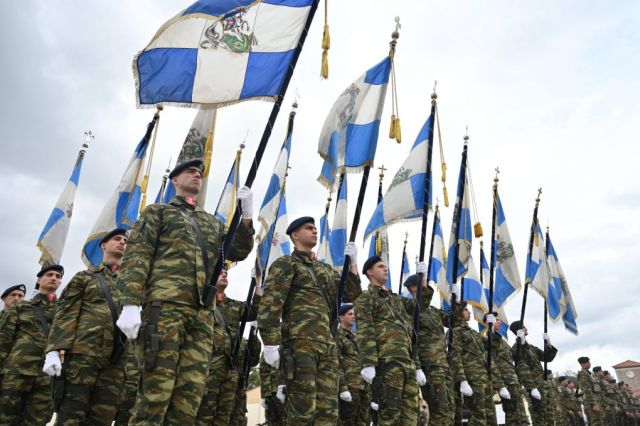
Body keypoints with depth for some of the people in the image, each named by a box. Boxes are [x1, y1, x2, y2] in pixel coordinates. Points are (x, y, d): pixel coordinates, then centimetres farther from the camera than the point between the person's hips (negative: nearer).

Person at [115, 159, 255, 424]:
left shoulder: (212, 222, 29)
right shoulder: (158, 211, 15)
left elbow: (238, 252, 19)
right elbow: (136, 256, 2)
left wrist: (246, 214, 6)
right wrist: (131, 303, -13)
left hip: (202, 313, 5)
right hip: (163, 305, -4)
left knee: (191, 392, 0)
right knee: (156, 390, -9)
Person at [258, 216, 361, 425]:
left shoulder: (326, 269, 25)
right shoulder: (285, 264, 5)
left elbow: (351, 294, 21)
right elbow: (269, 305, -6)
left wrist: (352, 262, 9)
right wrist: (270, 343, -16)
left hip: (328, 345, 7)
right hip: (300, 343, -6)